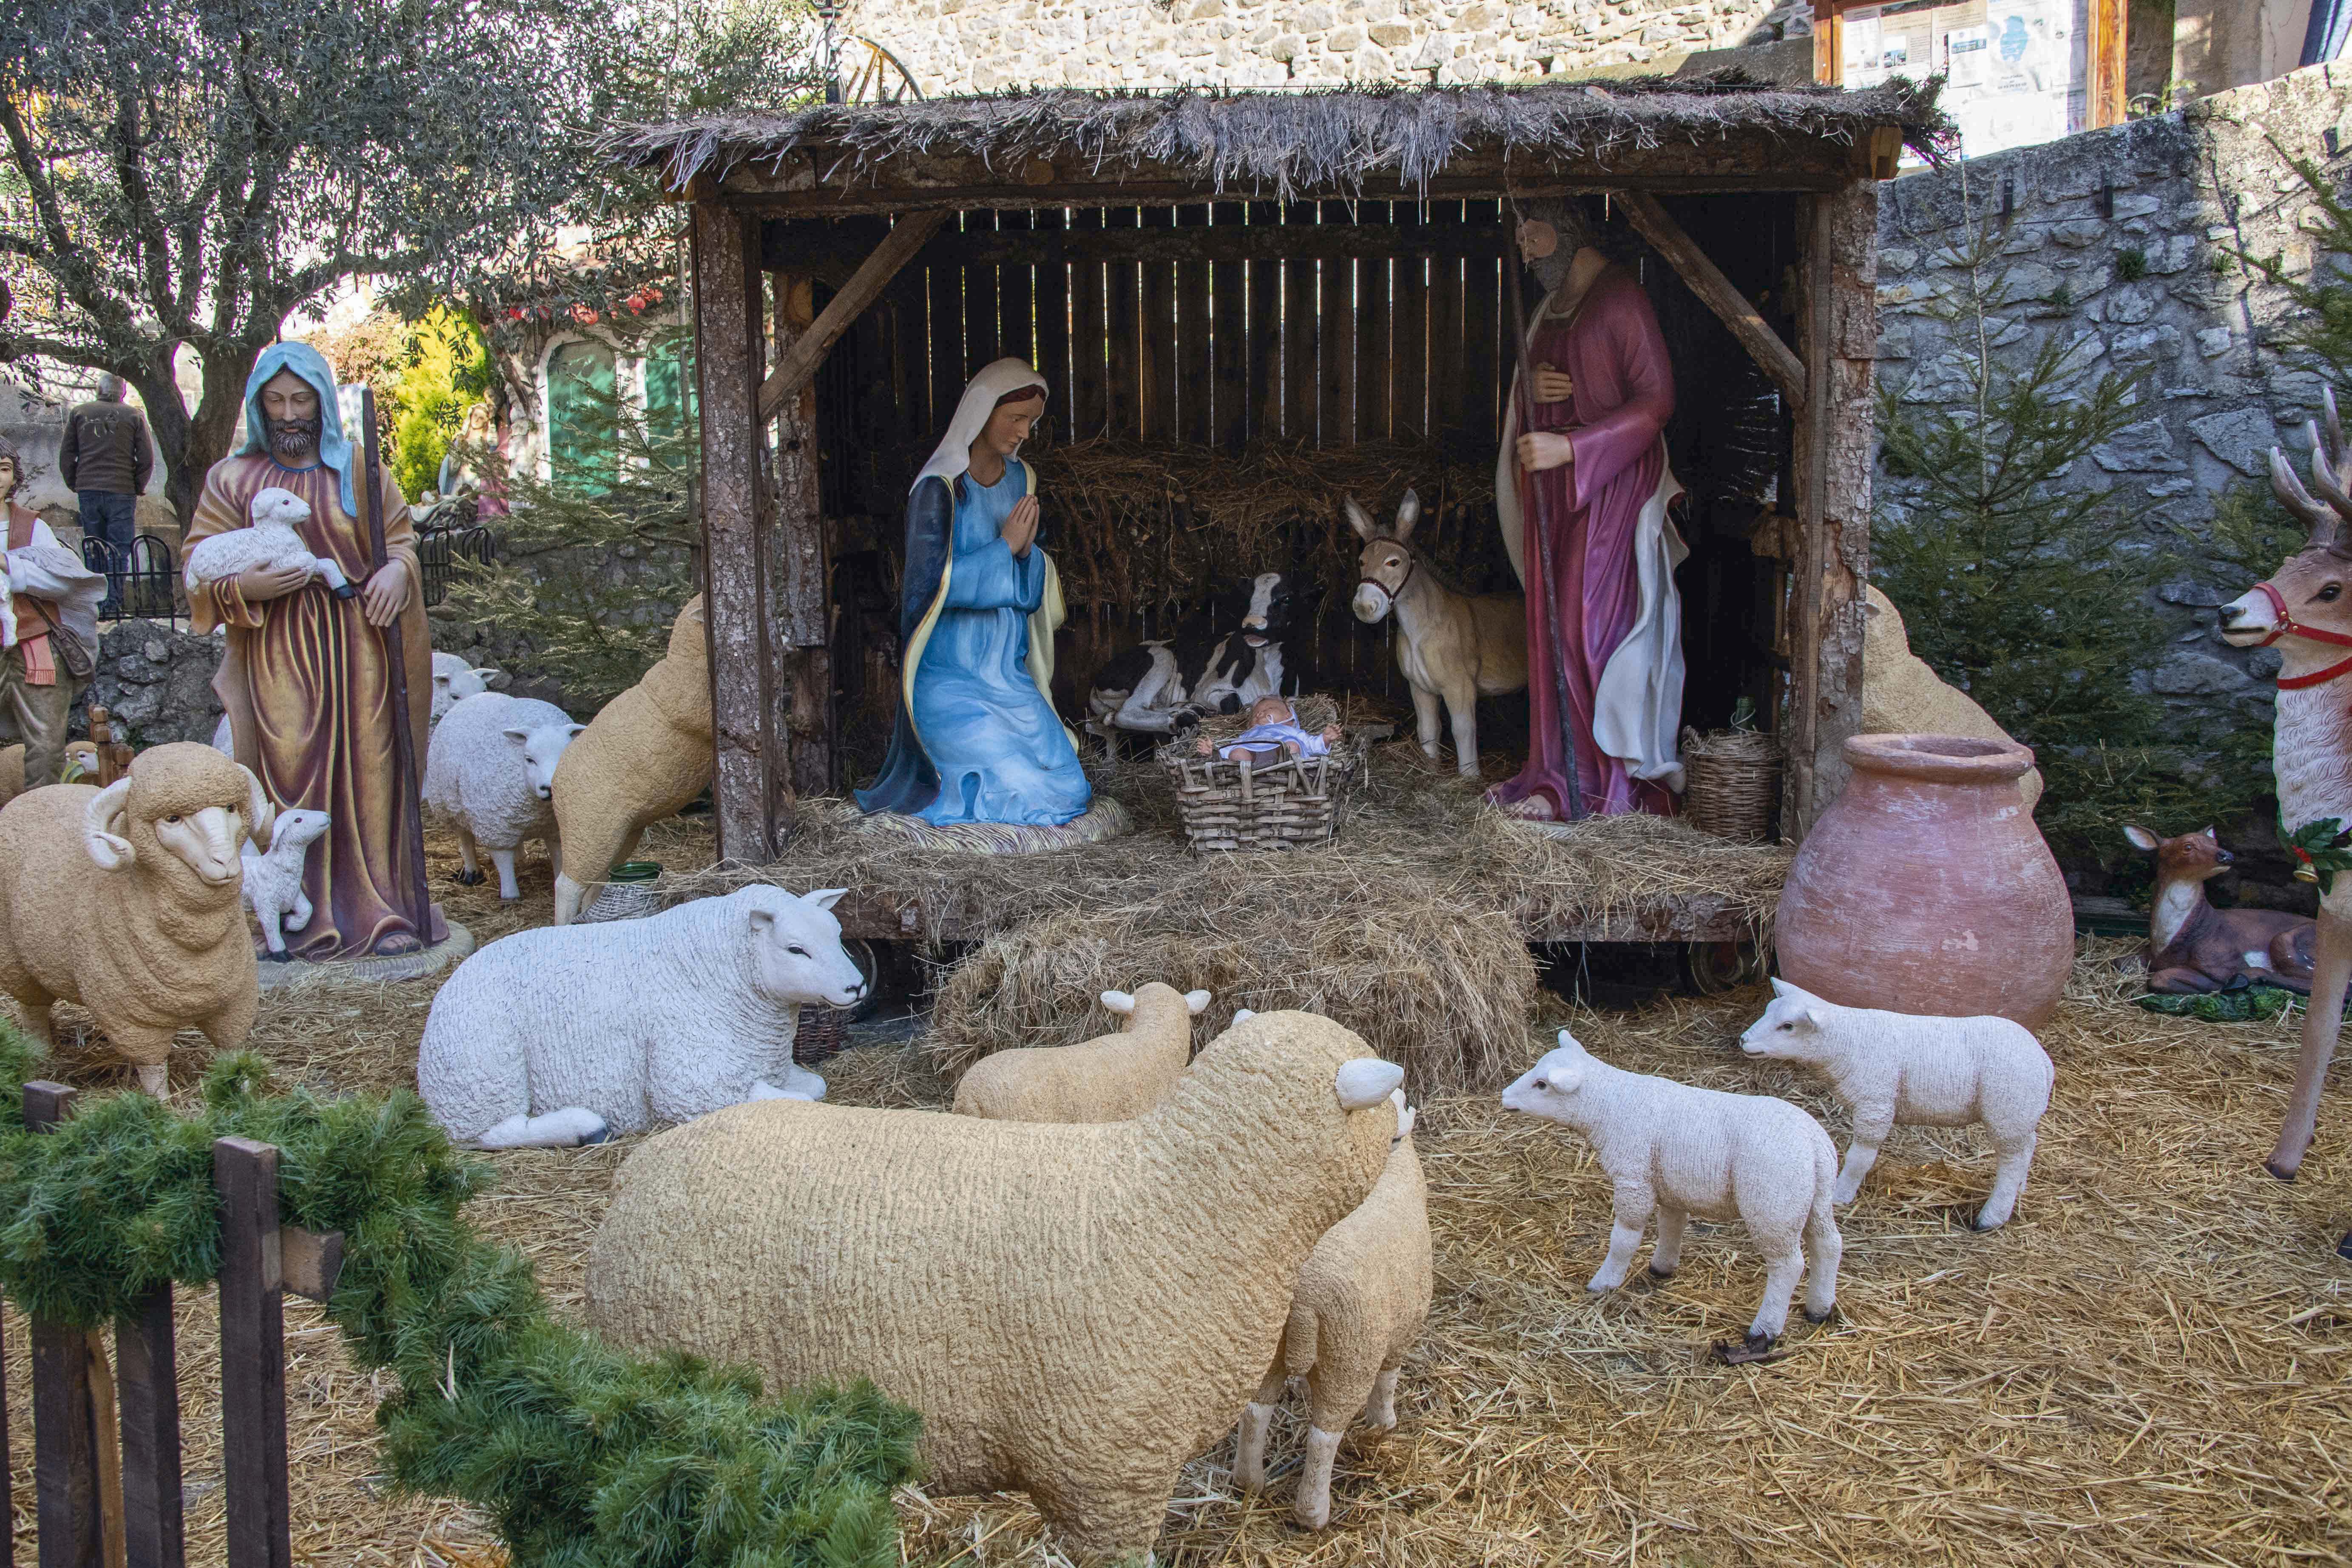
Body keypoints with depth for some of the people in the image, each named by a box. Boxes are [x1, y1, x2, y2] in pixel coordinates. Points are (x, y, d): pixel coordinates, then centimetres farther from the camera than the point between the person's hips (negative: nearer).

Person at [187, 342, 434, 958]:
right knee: (293, 777, -4)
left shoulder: (358, 469, 11)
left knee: (369, 773, -1)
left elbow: (401, 535, 16)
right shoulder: (232, 479, 9)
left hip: (359, 648, 1)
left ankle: (381, 907, 5)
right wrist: (246, 587, -14)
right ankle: (308, 917, 1)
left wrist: (398, 569, -8)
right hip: (279, 656, 0)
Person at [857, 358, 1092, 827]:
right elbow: (930, 582, -19)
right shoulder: (940, 488, -13)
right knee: (1020, 791, -14)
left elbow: (1032, 590, 11)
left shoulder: (1019, 479, 8)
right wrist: (1004, 547, -16)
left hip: (1007, 672, 7)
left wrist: (1027, 549, -11)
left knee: (1068, 785, 2)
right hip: (951, 677, -7)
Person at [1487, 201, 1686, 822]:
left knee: (1589, 626, -10)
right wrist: (1533, 387, 0)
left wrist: (1571, 447, -24)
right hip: (1551, 488, 8)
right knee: (1551, 626, 6)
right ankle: (1556, 775, 11)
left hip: (1608, 485, -8)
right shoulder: (1554, 307, 18)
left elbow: (1655, 401, -15)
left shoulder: (1622, 298, -9)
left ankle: (1600, 780, -3)